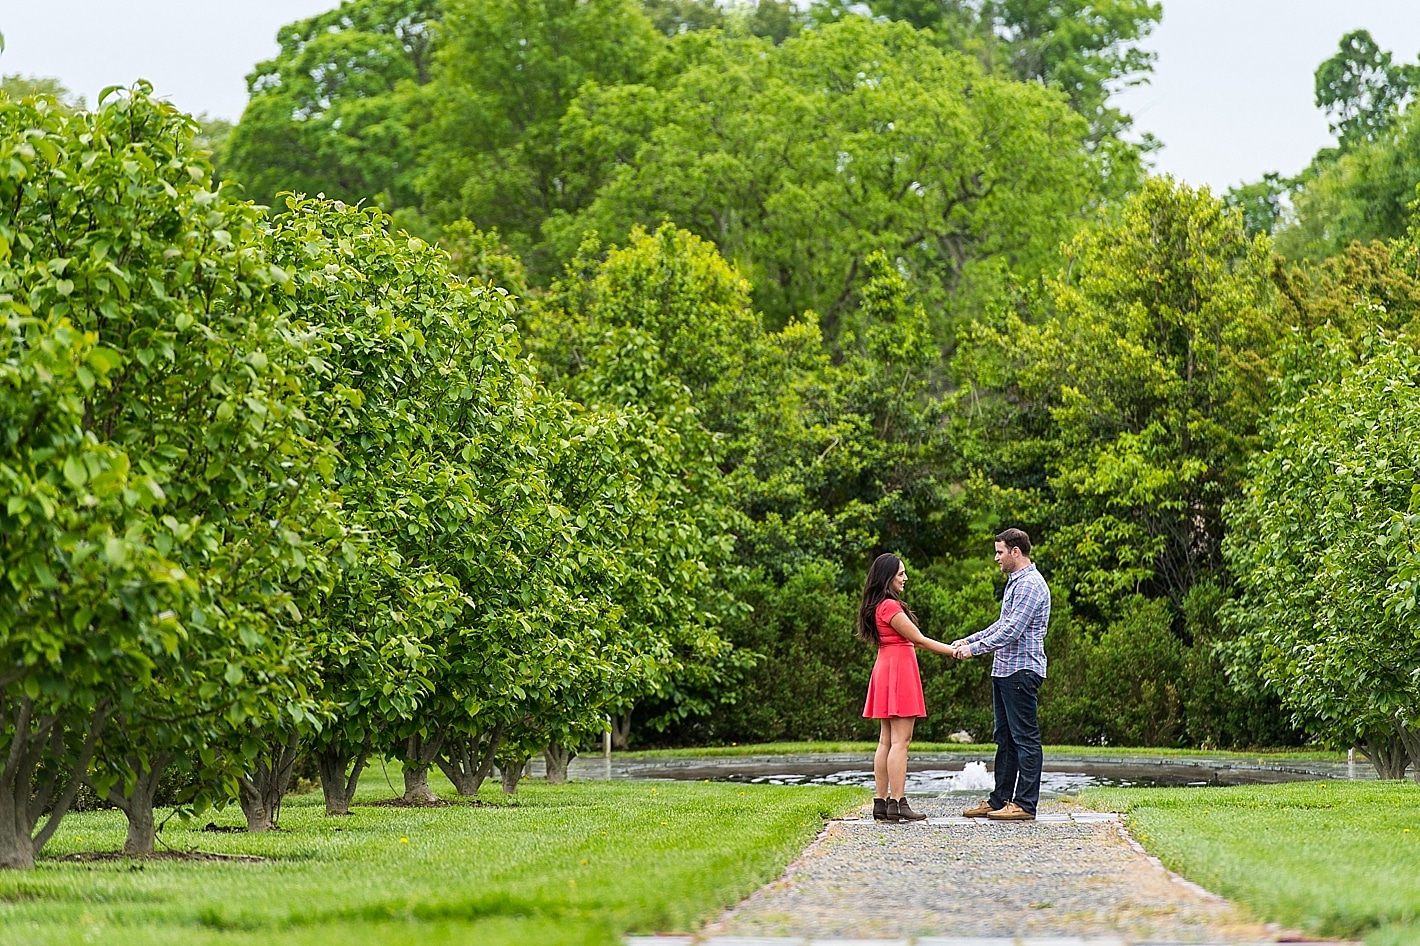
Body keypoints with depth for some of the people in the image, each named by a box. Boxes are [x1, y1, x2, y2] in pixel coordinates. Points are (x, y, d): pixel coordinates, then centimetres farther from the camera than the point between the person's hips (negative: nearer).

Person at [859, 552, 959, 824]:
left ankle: (881, 802, 8)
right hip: (899, 671, -10)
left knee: (886, 741, 9)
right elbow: (918, 639, -11)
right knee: (900, 740, -11)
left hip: (886, 669, 10)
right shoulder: (890, 606, -15)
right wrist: (954, 651, -5)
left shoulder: (879, 606, 16)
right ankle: (897, 804, -14)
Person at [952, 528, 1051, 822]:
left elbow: (1012, 630, -21)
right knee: (1005, 738, 13)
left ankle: (1025, 803, -6)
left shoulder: (1030, 584, -15)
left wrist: (975, 649, -19)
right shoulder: (1015, 582, 19)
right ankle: (1000, 800, 17)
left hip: (1022, 670, -11)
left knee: (1025, 738, -7)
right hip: (1005, 669, 11)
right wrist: (968, 640, 17)